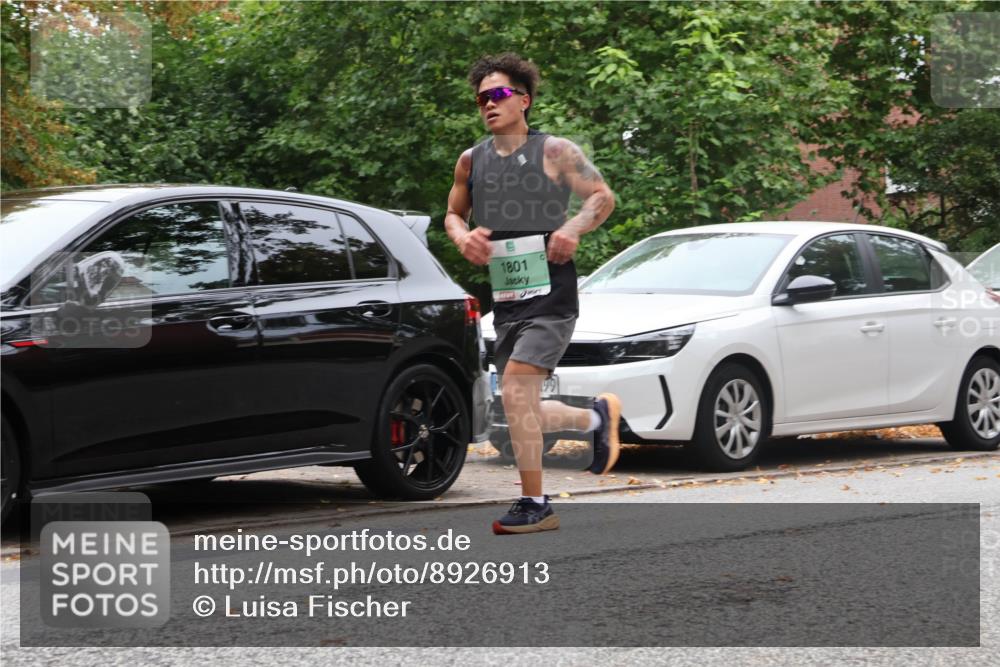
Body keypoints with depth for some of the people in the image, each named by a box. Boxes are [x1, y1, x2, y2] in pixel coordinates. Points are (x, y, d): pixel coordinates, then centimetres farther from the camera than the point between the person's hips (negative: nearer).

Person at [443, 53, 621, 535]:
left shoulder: (555, 152, -3)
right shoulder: (472, 161, 9)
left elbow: (603, 197, 2)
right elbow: (453, 214, 21)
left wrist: (574, 228, -17)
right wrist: (462, 237, -2)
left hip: (551, 297, -6)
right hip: (506, 301, 6)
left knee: (515, 387, -22)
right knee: (523, 413, 7)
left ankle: (534, 504, -14)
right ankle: (597, 417, 37)